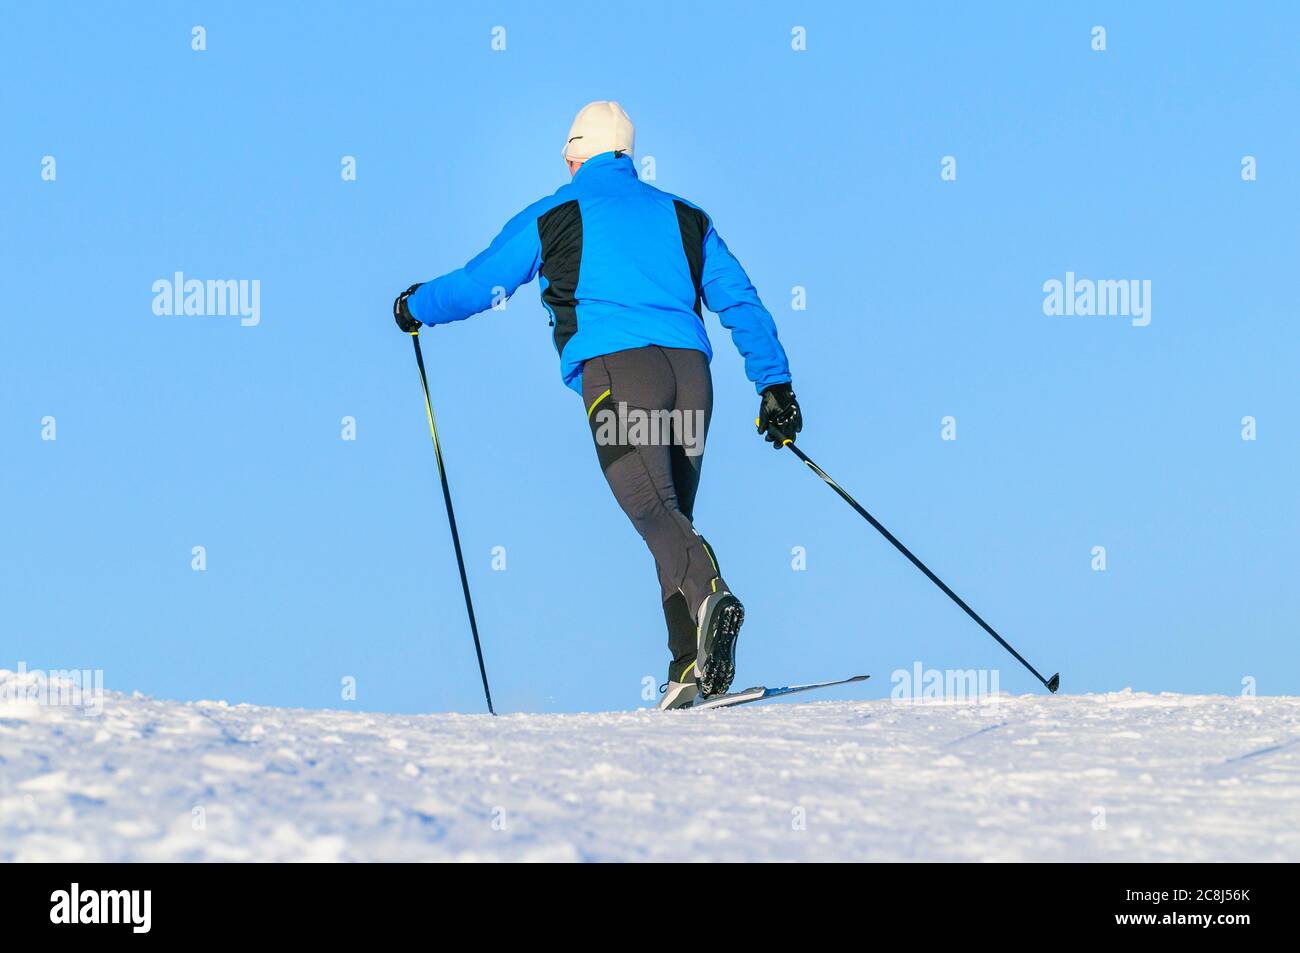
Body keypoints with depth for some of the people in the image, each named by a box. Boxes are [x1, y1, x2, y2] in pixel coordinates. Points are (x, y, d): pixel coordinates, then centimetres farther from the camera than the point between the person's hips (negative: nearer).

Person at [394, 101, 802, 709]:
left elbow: (478, 285, 20)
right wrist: (774, 385, 19)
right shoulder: (685, 217, 26)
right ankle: (691, 665, 0)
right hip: (689, 367, 4)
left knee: (654, 510, -18)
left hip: (615, 368, -4)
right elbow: (741, 302, 18)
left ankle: (710, 596, -48)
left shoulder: (555, 216, 15)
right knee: (674, 513, 13)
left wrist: (415, 307, 39)